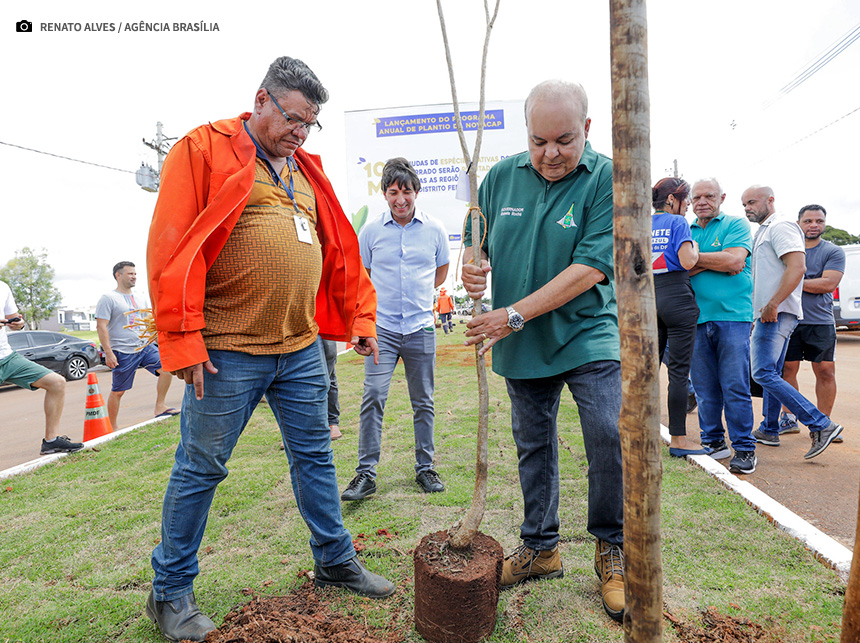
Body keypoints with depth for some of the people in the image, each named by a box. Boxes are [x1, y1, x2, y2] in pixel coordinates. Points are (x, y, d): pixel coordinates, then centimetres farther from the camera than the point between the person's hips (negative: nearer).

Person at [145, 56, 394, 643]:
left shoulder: (305, 170, 18)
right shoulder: (203, 150, -2)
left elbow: (337, 251, 19)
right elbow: (171, 248, -10)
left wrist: (359, 317, 14)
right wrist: (183, 341, -15)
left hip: (302, 348, 6)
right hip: (227, 352, -6)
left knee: (315, 455, 15)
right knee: (201, 469, 6)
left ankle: (336, 561, 32)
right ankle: (171, 593, 26)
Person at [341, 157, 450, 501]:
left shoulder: (434, 229, 4)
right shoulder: (371, 230, 2)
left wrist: (417, 295, 12)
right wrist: (383, 297, 8)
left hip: (421, 328, 1)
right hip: (382, 328, -1)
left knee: (423, 402, 9)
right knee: (373, 396, -9)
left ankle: (425, 468, 23)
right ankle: (366, 473, 2)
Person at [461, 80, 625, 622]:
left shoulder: (607, 179, -11)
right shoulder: (503, 176, 3)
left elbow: (590, 269, -20)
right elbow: (477, 239, 12)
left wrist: (514, 315, -22)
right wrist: (474, 263, -14)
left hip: (588, 336, -3)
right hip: (522, 345, 4)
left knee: (610, 438, -11)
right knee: (533, 445, 13)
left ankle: (613, 549, 16)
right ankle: (540, 547, 31)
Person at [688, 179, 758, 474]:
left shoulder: (736, 224, 7)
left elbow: (735, 261, -10)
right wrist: (715, 262, -8)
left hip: (732, 317, -3)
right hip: (697, 318, 4)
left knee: (735, 387, -4)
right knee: (705, 388, 7)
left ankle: (744, 448, 5)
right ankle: (713, 442, 19)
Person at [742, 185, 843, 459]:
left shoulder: (781, 226, -8)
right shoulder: (763, 232, 24)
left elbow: (797, 267, -21)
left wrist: (772, 304, -24)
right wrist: (758, 314, 25)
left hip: (777, 314, -11)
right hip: (769, 314, 11)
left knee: (764, 373, -16)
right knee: (771, 374, 13)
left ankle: (821, 425, -15)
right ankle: (769, 430, 21)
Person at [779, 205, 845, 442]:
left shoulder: (834, 252, 4)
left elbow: (828, 284, -9)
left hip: (821, 322, 0)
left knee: (825, 371, 1)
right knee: (787, 369, 2)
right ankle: (788, 419, 13)